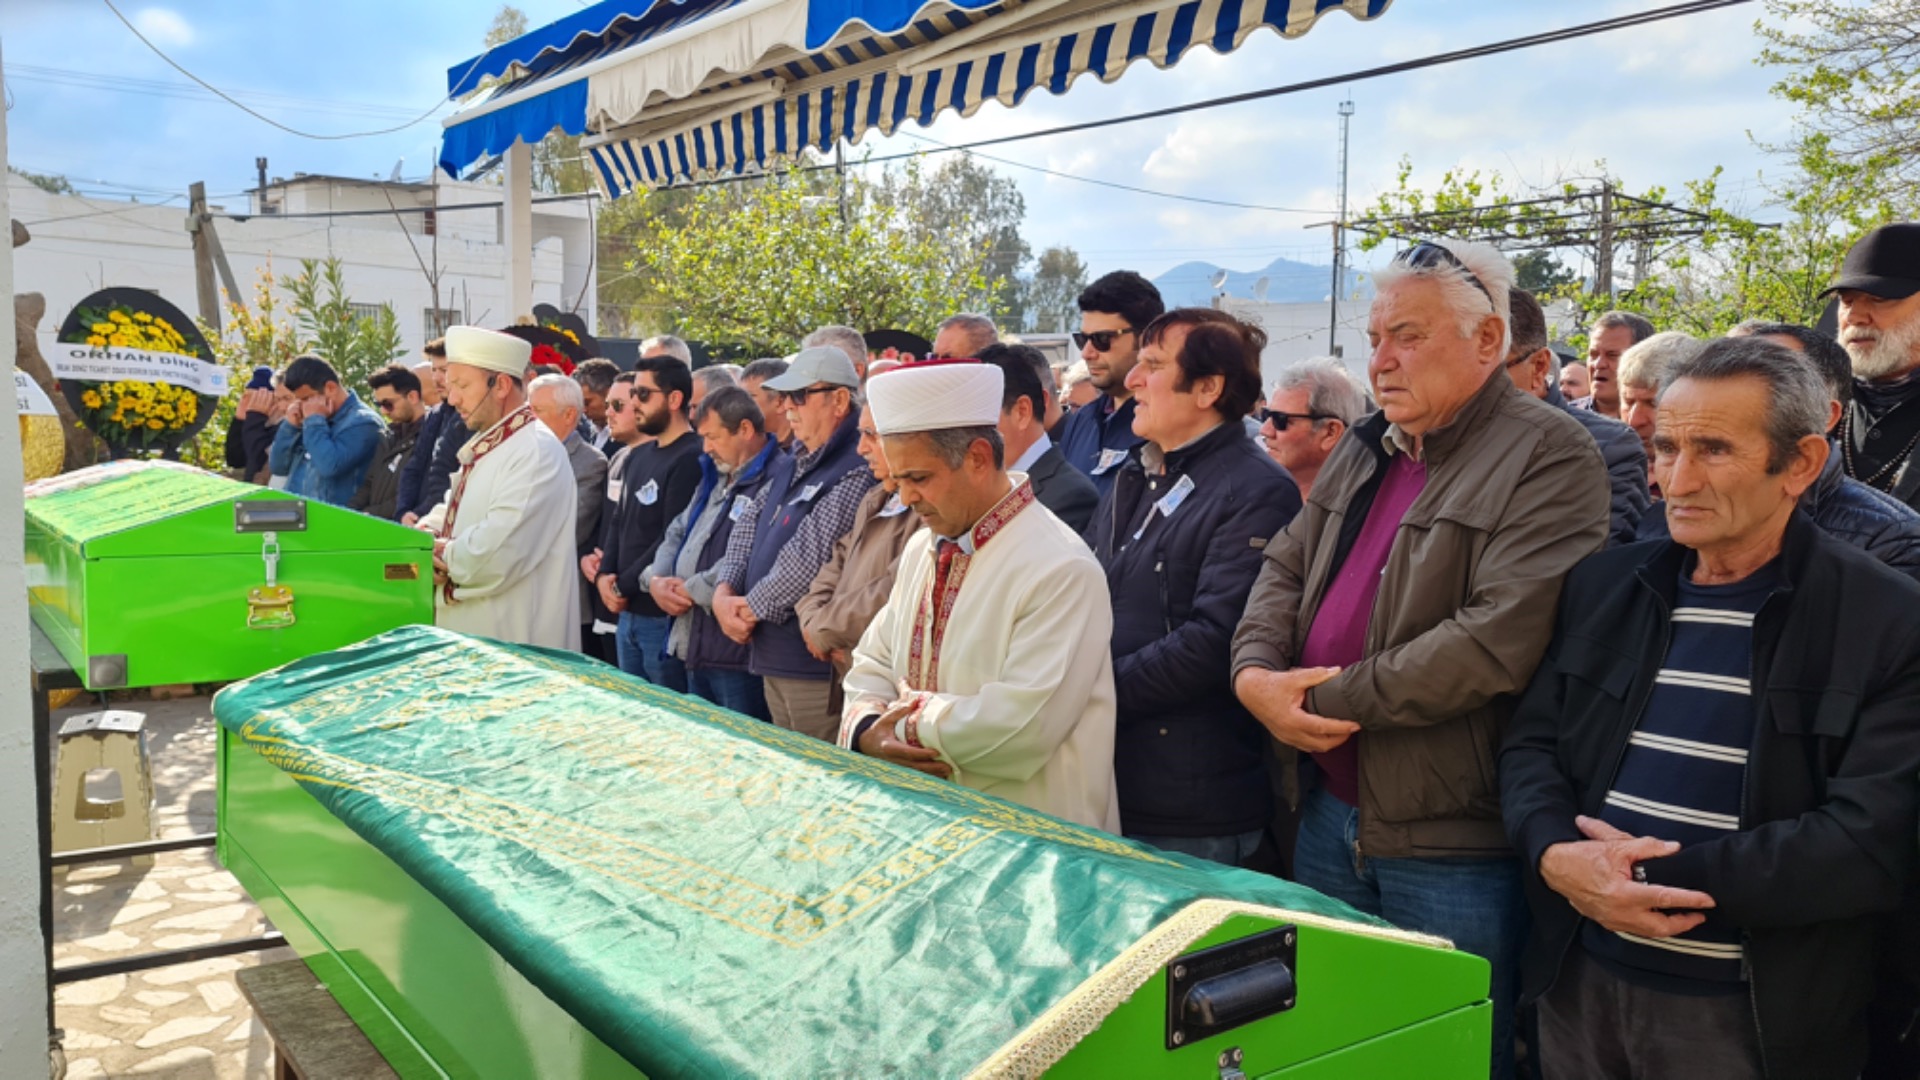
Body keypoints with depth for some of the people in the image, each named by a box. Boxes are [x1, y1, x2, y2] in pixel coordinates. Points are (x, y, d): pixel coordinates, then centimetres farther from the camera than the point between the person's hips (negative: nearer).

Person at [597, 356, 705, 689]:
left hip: (664, 614, -9)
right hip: (628, 612, 9)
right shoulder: (637, 455, 14)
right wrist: (605, 574, 1)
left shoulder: (691, 460, -15)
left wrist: (625, 585, -12)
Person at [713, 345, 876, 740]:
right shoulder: (792, 464, 14)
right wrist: (724, 591, -2)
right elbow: (748, 527, 15)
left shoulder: (857, 473, -17)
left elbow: (810, 559, -22)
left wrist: (750, 608, -10)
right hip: (773, 662, 9)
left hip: (817, 670, -9)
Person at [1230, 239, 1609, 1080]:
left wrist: (1329, 700, -19)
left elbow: (1496, 641, -25)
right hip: (1330, 814, 8)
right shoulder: (1364, 452, 12)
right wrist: (1257, 673, -8)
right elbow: (1284, 569, 13)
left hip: (1450, 844, -7)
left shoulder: (1549, 459, -14)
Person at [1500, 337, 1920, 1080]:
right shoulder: (1603, 584, 6)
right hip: (1578, 976, 4)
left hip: (1749, 1013, -3)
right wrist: (1556, 855, -15)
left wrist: (1653, 877, -19)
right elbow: (1530, 744, 6)